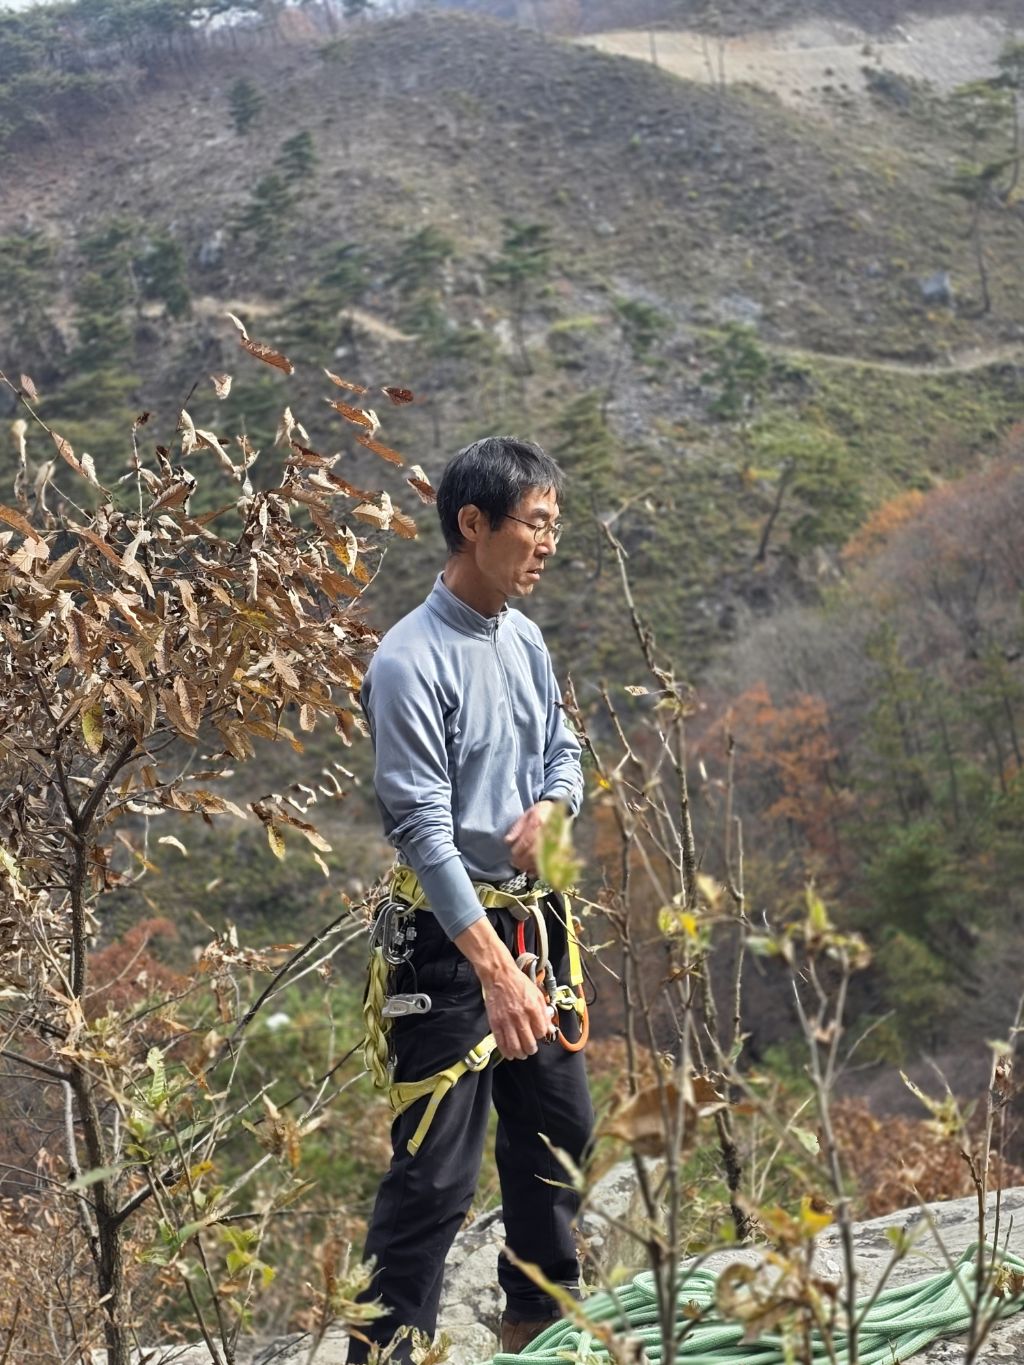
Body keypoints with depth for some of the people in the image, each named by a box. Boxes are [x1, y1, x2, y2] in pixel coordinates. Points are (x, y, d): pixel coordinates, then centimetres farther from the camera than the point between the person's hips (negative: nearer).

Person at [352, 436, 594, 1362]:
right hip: (450, 935, -8)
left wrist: (548, 808, -4)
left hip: (528, 918, 8)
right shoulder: (412, 660, -18)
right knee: (436, 1170, -7)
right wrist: (494, 968, -31)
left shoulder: (524, 640, 7)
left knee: (560, 1127, 20)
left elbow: (563, 749, 21)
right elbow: (422, 826, -24)